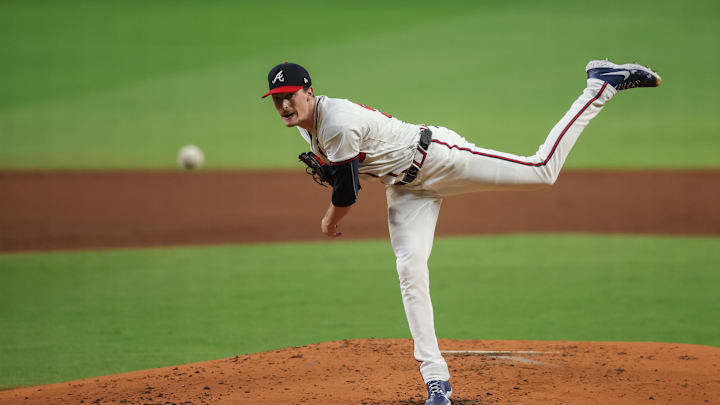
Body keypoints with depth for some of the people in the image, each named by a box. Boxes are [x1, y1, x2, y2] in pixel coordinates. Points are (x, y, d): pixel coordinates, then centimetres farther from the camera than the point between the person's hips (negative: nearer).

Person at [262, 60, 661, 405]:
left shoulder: (338, 124, -31)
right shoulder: (306, 123, -1)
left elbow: (347, 192, -21)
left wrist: (330, 221, -2)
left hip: (434, 157, -9)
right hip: (406, 186, 9)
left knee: (542, 169, -7)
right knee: (410, 270, -4)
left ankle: (602, 84, 7)